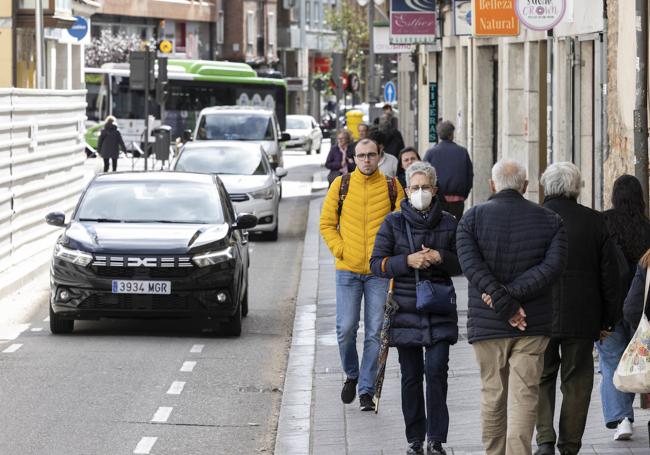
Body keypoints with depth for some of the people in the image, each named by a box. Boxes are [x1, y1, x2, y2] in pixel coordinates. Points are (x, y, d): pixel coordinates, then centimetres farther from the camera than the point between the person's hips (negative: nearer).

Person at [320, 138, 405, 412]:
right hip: (348, 270, 0)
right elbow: (327, 223, 9)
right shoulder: (341, 185, 4)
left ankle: (367, 390, 6)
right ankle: (351, 375, 23)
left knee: (374, 332, -1)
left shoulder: (391, 186, 3)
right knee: (346, 328, -3)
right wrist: (340, 250, -3)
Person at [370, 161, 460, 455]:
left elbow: (462, 264, 10)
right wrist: (408, 261, -14)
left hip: (440, 312, 0)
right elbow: (376, 264, 1)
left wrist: (440, 257, -10)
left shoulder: (448, 223, 7)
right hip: (406, 312, 0)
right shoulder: (393, 223, 4)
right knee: (411, 376, 4)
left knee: (436, 370, -11)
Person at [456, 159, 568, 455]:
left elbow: (472, 266, -14)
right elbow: (553, 265, -10)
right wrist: (511, 295, -14)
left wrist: (503, 302, -16)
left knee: (492, 396, 12)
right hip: (533, 326, 0)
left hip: (487, 324, 0)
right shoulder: (550, 220, 3)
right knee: (524, 396, -1)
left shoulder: (472, 219, -1)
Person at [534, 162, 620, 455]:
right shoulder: (595, 222, -1)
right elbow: (609, 274, 2)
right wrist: (608, 319, 9)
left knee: (542, 379, 12)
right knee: (576, 383, 9)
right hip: (582, 318, 1)